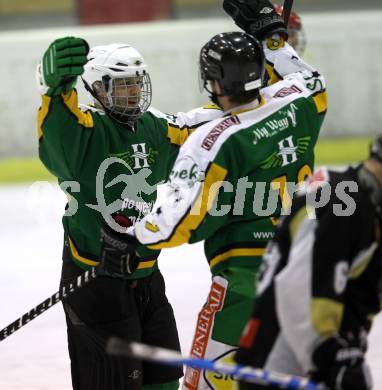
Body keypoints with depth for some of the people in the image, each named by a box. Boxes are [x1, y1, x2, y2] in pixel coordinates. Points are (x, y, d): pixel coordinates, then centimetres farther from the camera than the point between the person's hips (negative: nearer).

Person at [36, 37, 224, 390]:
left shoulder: (154, 129, 6)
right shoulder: (83, 129, -17)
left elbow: (195, 127, 23)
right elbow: (56, 122, -39)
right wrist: (57, 82, -60)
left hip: (146, 277, 7)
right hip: (95, 281, -7)